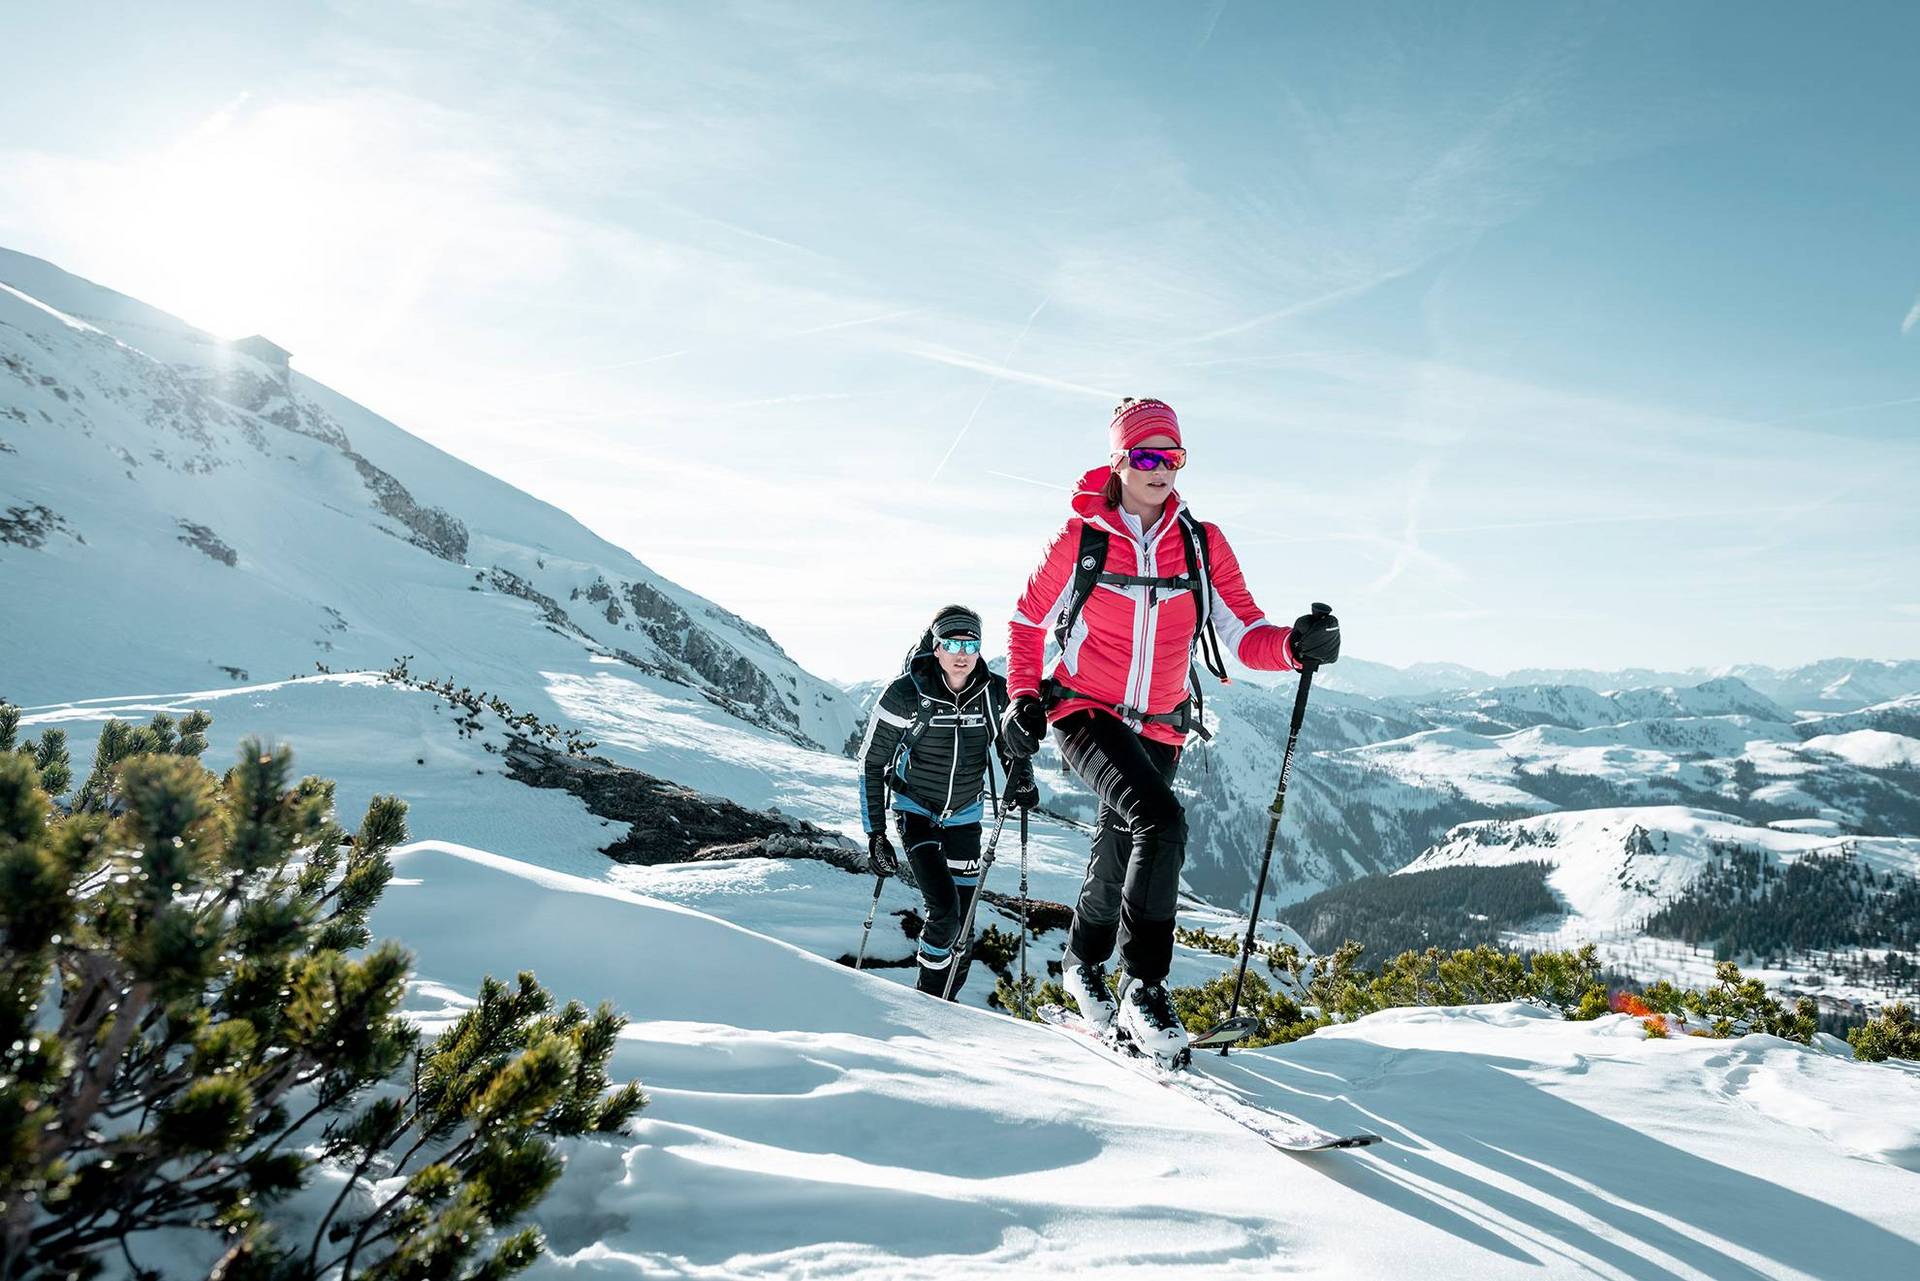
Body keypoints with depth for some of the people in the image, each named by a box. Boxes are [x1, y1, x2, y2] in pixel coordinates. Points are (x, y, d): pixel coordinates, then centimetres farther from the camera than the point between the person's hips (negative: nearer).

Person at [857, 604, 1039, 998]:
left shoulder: (996, 693, -11)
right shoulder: (905, 694, -19)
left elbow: (1012, 746, 9)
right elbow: (871, 762, -9)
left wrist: (1022, 779, -12)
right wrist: (875, 835, -12)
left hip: (964, 816, 3)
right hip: (916, 813, -3)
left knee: (963, 920, 5)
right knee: (945, 911, -18)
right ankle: (928, 997, 4)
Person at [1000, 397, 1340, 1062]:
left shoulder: (1203, 546, -2)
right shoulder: (1082, 538, -7)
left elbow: (1246, 635, -7)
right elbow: (1028, 619, 5)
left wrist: (1296, 645, -28)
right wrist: (1023, 698, -6)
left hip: (1159, 728, 4)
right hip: (1086, 710, -4)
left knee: (1120, 855, 17)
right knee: (1161, 820, -28)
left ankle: (1085, 963, 45)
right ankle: (1146, 989, -18)